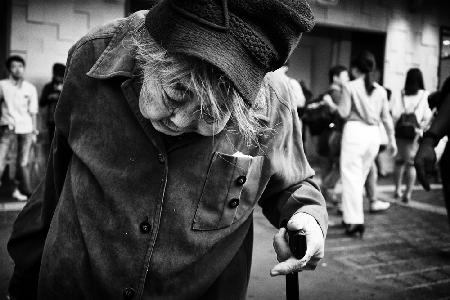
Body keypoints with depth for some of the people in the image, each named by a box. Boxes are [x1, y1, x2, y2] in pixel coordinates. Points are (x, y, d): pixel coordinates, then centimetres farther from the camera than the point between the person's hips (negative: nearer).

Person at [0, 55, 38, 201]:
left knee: (23, 162, 5)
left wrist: (34, 131, 9)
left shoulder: (30, 88, 6)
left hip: (25, 127, 2)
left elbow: (32, 112, 10)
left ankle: (20, 190, 17)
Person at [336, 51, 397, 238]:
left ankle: (355, 222, -7)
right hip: (373, 134, 5)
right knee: (360, 176, 15)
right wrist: (392, 139, 20)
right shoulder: (380, 91, 10)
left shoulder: (350, 87, -4)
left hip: (355, 131, -5)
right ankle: (350, 216, 23)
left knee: (351, 177, -2)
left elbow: (343, 113, -6)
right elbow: (386, 118, 12)